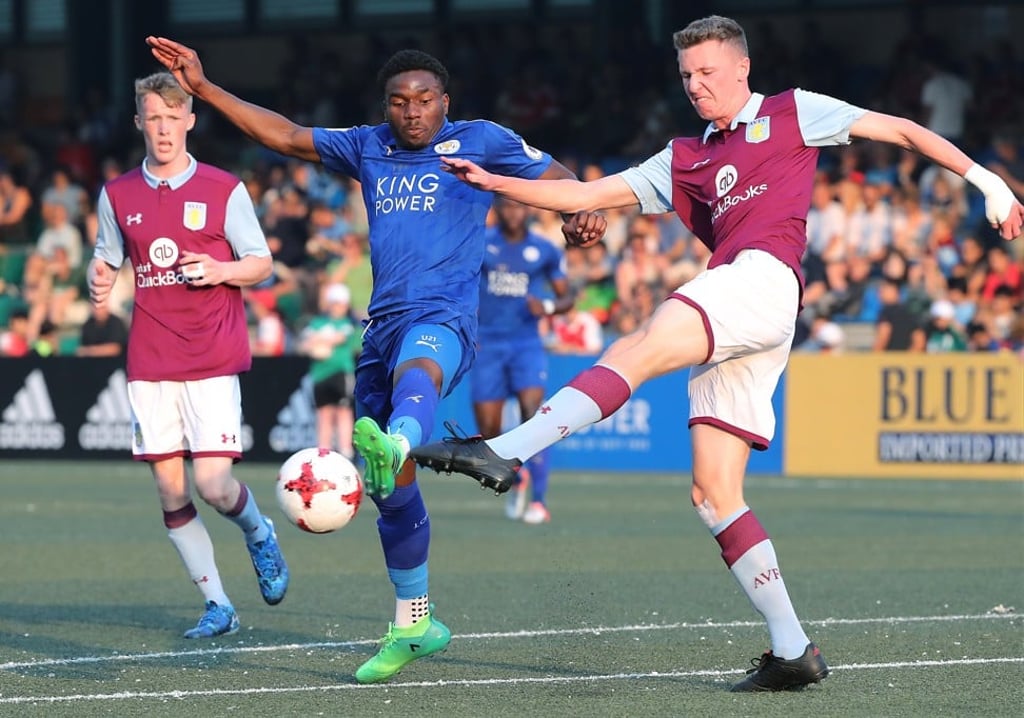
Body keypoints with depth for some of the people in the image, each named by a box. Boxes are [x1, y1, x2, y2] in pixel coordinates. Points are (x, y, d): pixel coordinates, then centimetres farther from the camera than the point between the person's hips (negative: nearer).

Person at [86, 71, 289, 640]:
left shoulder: (223, 190, 0)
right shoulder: (118, 196, 8)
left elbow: (261, 265, 5)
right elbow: (106, 260, 19)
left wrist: (219, 270, -15)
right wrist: (98, 283, -4)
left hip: (213, 360, -3)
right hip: (149, 364, 3)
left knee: (214, 485, -13)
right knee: (170, 492, 0)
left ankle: (259, 534, 21)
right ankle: (216, 605, 11)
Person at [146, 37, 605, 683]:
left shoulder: (479, 140, 7)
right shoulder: (368, 148, 19)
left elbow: (554, 176, 7)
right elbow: (287, 136, 23)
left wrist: (581, 212, -16)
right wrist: (203, 87, 21)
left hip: (443, 319, -6)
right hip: (383, 326, 6)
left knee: (414, 370, -44)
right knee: (390, 490, 8)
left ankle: (393, 443, -79)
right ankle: (414, 624, 23)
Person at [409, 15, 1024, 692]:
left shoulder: (792, 113, 18)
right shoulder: (683, 160, 31)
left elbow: (903, 131, 18)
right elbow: (585, 195, 27)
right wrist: (494, 182, 17)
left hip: (764, 277, -8)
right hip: (727, 327, 8)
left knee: (637, 351, -29)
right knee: (713, 494, -1)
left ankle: (503, 453, -44)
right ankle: (793, 650, -1)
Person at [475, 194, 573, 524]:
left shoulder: (544, 251, 4)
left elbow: (566, 297, 10)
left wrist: (548, 307, -13)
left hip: (526, 345, -1)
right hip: (487, 345, 1)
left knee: (533, 414, -21)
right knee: (488, 431, 0)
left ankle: (538, 501, -21)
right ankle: (515, 480, 31)